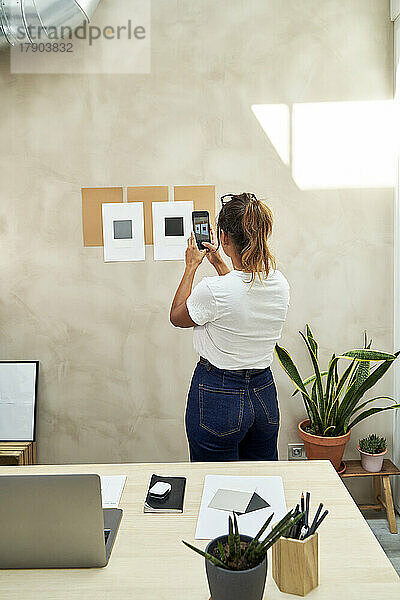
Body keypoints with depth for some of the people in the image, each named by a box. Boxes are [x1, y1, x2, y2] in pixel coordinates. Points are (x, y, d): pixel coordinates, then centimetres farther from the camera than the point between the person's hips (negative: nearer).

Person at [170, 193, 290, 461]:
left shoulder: (215, 289, -25)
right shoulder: (280, 284, -6)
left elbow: (177, 317, -3)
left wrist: (192, 266, 5)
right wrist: (219, 263, 22)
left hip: (218, 398, -6)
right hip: (264, 395, 6)